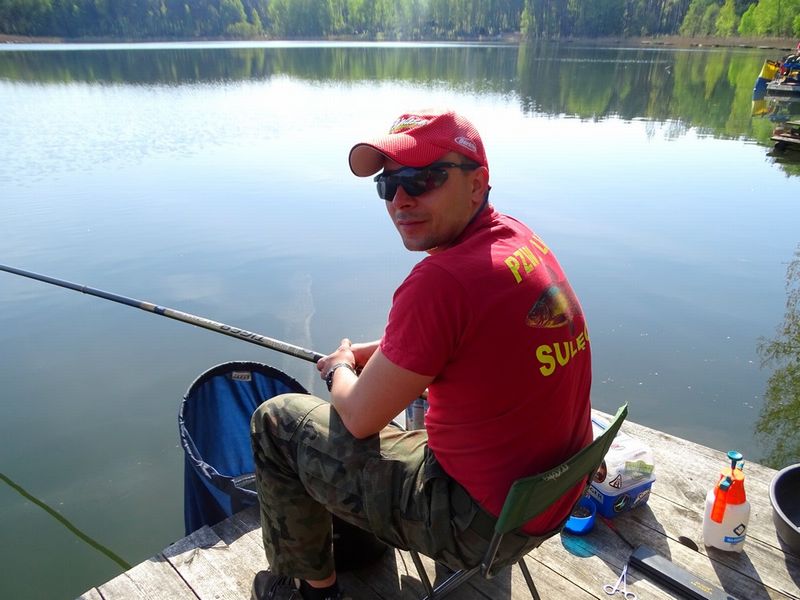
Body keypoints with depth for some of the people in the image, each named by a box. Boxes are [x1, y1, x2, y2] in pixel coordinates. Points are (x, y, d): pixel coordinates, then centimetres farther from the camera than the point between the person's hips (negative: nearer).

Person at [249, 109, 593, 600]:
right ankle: (359, 537, 46)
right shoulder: (520, 237, -1)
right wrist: (368, 355, 10)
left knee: (275, 422, 0)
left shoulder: (442, 279, -29)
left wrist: (340, 369, 5)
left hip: (484, 523, -9)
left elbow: (360, 417, -16)